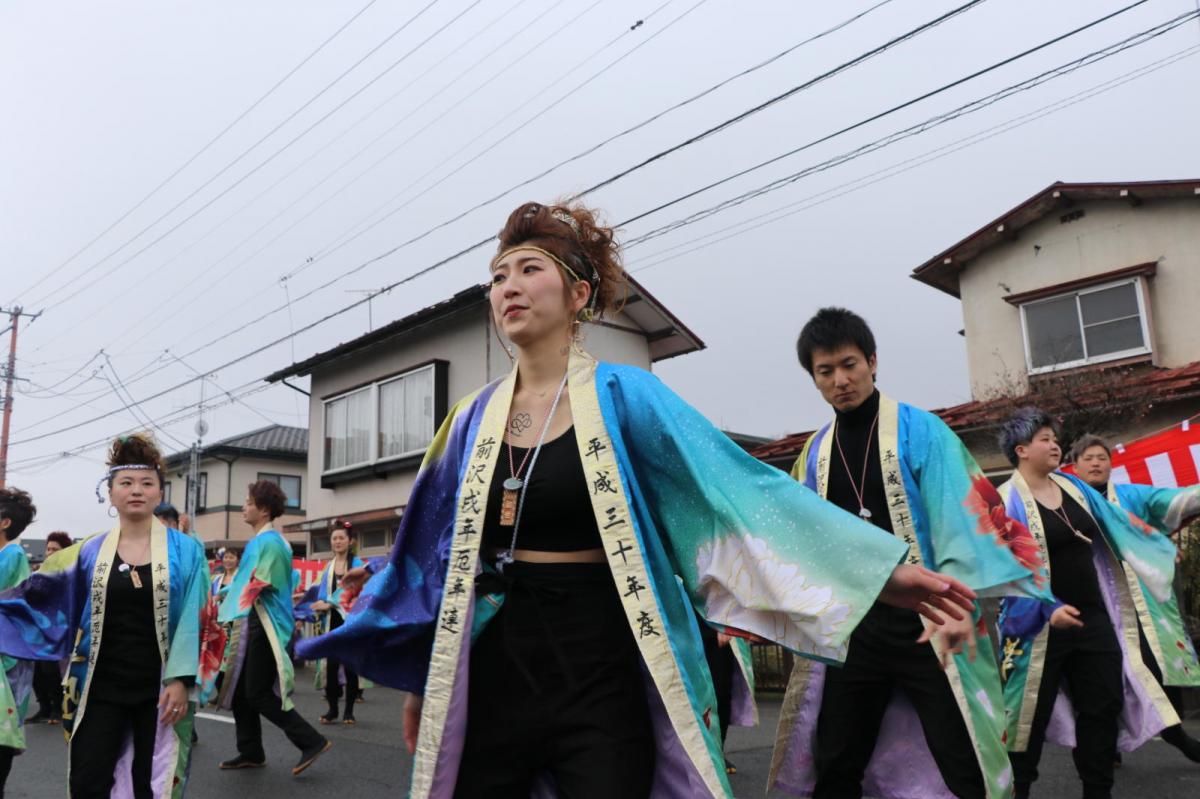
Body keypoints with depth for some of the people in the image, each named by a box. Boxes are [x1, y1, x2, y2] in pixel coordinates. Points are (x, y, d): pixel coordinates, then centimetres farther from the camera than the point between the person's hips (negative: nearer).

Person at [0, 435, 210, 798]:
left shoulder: (185, 551, -4)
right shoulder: (90, 552, 3)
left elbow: (192, 621, -8)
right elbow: (39, 597, 10)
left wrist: (180, 680, -14)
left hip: (159, 687, -2)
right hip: (101, 687, 2)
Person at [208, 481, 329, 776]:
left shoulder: (271, 542, -16)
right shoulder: (259, 541, 14)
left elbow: (259, 587, -20)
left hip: (264, 626, -10)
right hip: (252, 624, 10)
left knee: (258, 694, -6)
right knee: (240, 690, 12)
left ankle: (312, 742, -1)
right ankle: (251, 752, 22)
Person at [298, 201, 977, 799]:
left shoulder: (624, 396, -5)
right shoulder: (475, 419, 6)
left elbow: (739, 486, -10)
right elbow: (437, 553, 12)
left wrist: (878, 567, -15)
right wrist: (420, 684, 16)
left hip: (602, 675, -3)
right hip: (492, 671, 4)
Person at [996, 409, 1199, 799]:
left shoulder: (1073, 487, 9)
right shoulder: (1007, 501, -13)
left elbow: (1118, 527, 20)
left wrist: (1164, 548, 20)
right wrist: (1048, 608, -27)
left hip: (1093, 617, 7)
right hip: (1041, 624, -7)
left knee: (1103, 707, 12)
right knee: (1032, 715, 2)